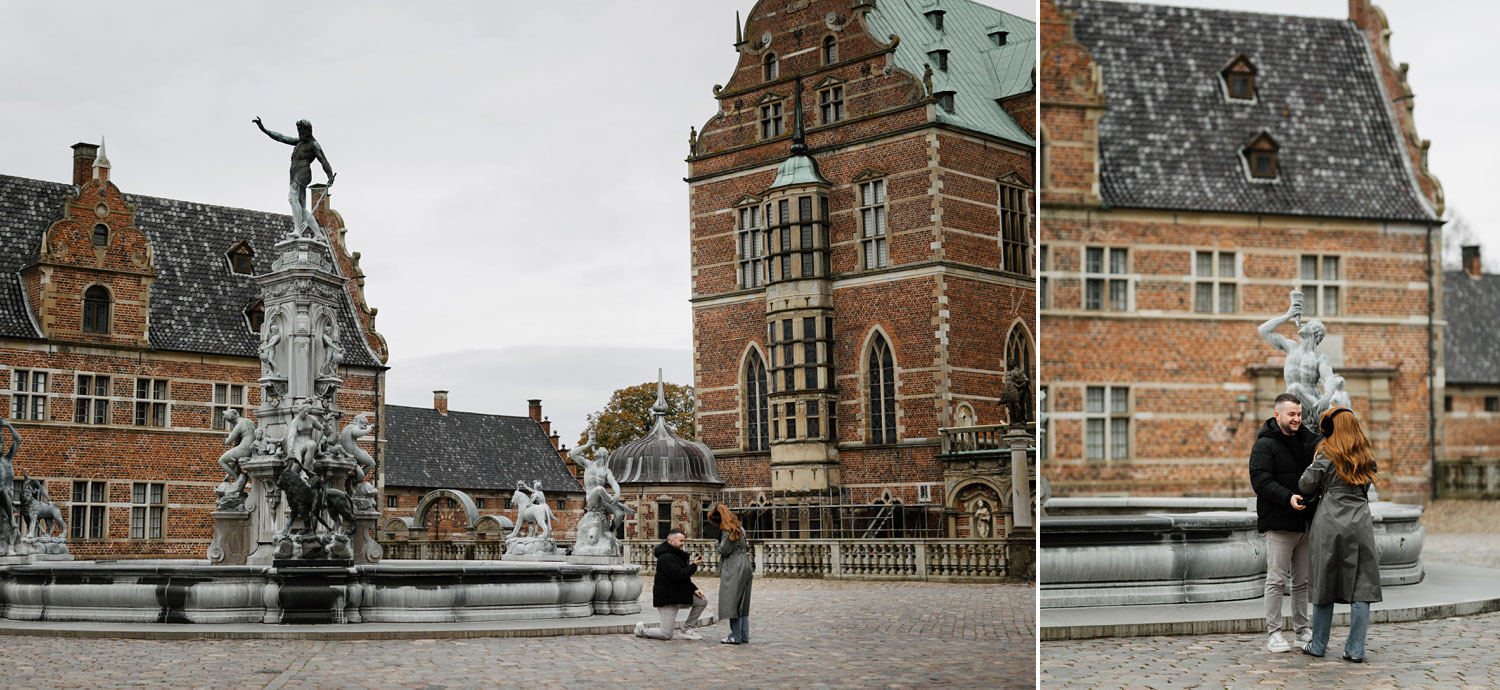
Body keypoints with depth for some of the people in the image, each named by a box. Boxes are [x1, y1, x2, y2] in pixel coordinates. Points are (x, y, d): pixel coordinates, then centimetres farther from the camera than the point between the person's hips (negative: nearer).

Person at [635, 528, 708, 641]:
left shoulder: (677, 555, 14)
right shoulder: (666, 557, -20)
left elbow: (684, 577, 20)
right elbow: (679, 575, -30)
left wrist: (694, 589, 5)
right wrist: (694, 565, -18)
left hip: (679, 595, 10)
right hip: (666, 599, -10)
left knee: (703, 601, 1)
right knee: (666, 635, -10)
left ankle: (684, 630, 8)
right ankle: (641, 630, 17)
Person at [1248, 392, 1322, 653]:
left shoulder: (1308, 439, 12)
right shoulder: (1265, 445, -7)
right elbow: (1260, 480, -16)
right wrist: (1288, 498, -29)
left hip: (1306, 522, 6)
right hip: (1278, 524, -6)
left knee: (1303, 581, 13)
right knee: (1276, 580, -3)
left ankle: (1303, 631, 21)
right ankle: (1273, 633, 3)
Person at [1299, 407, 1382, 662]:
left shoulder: (1327, 456, -4)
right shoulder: (1367, 458, 9)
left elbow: (1305, 485, 1)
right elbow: (1365, 486, 17)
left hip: (1330, 524, -2)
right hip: (1360, 524, 2)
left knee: (1325, 584, 8)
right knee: (1361, 587, 3)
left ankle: (1318, 645, 18)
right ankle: (1356, 649, 0)